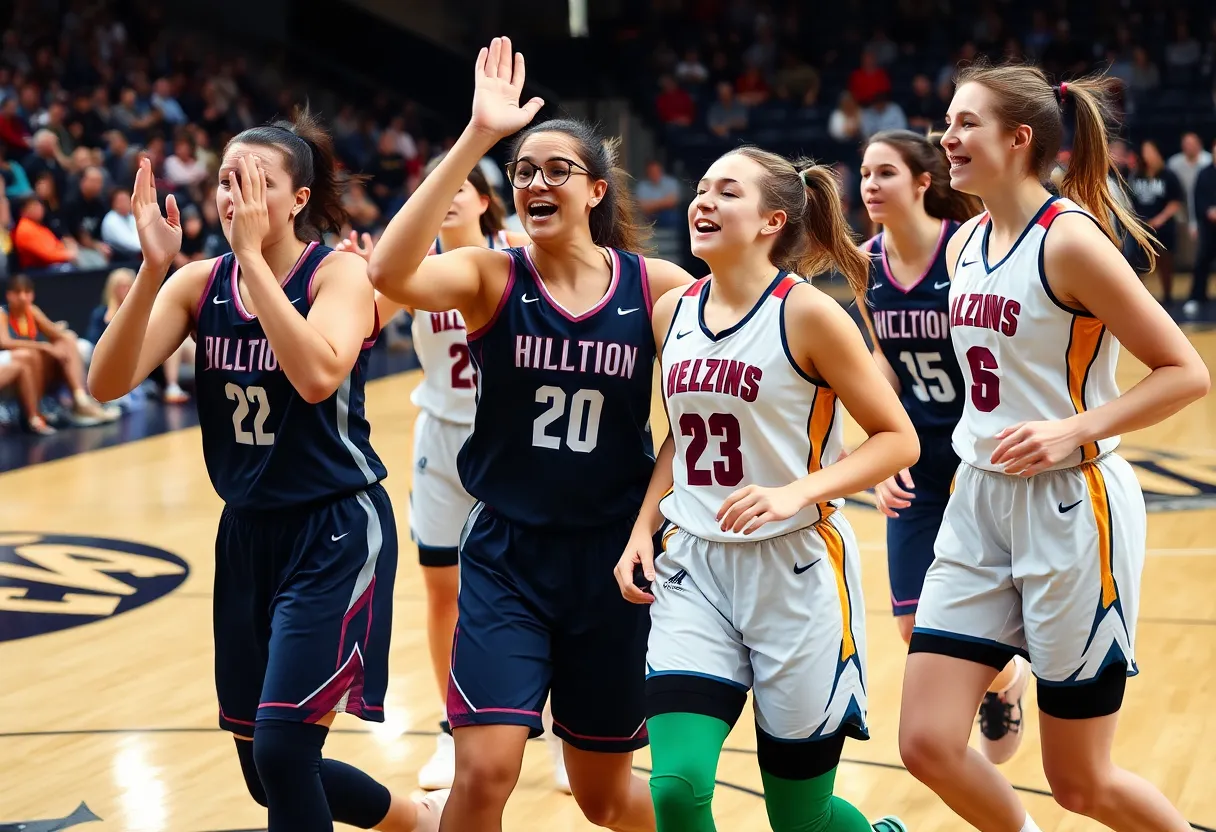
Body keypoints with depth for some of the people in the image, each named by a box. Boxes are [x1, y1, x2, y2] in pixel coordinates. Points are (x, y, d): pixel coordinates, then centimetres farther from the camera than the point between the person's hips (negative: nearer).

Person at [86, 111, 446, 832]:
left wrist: (253, 256, -28)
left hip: (336, 532, -6)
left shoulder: (341, 272, -11)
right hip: (248, 532, 6)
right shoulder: (200, 283, 2)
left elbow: (317, 375, -32)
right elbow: (108, 384, -12)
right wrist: (152, 267, -23)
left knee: (282, 749, -16)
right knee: (263, 768, 13)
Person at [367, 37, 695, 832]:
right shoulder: (490, 277, -7)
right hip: (506, 555, -1)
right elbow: (391, 273, -28)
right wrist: (475, 139, -33)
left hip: (611, 557, 1)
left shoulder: (655, 287, -5)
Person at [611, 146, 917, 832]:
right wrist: (643, 528, 6)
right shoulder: (674, 311, 6)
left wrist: (795, 493, -21)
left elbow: (898, 439, -9)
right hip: (696, 567, 4)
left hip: (794, 569, -4)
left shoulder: (807, 312, -11)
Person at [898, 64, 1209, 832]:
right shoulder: (967, 245, 7)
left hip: (1071, 510, -7)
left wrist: (1074, 430, -22)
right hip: (979, 506, 7)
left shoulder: (1070, 238, -14)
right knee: (928, 744, -1)